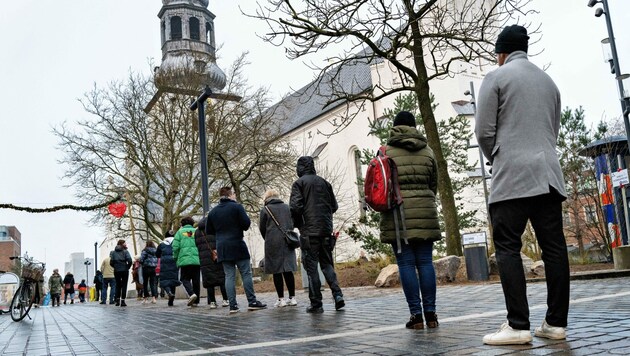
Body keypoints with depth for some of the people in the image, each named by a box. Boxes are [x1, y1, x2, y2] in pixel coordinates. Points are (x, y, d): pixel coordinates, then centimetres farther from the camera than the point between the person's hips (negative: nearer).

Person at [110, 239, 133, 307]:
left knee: (118, 285, 14)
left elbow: (111, 262, -1)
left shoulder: (113, 252, 7)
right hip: (124, 270, -3)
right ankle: (122, 301, -4)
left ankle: (117, 301, 12)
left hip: (116, 271, 3)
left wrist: (116, 267, 13)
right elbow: (129, 260, -15)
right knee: (124, 285, 1)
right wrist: (128, 267, 0)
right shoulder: (125, 251, -3)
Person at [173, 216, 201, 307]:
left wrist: (176, 258, 11)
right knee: (196, 280, 9)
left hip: (184, 260, -2)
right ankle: (196, 301, 11)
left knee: (185, 279, 8)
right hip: (197, 260, 2)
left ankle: (191, 294, -17)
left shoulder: (180, 232, 6)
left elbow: (175, 247, -1)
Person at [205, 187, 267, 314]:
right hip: (237, 245, -4)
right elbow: (246, 223, -11)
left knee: (229, 276, 4)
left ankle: (233, 305, 2)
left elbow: (208, 231, 13)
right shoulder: (237, 207, -5)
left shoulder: (212, 212, 10)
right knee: (246, 274, 2)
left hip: (222, 248, 5)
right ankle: (252, 302, 1)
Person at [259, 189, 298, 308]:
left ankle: (281, 299, 0)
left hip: (273, 243, -4)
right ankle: (292, 298, 7)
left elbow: (262, 229, 2)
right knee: (288, 270, 7)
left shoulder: (265, 210, -2)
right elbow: (292, 224, 13)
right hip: (287, 242, 4)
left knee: (277, 271, 0)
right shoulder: (287, 207, 9)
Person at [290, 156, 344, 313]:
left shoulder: (299, 183, -3)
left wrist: (297, 224, 3)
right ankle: (337, 295, 0)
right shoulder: (324, 182, 12)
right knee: (327, 263, 14)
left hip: (309, 231, -5)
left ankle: (316, 303, 2)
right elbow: (334, 206, 12)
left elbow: (295, 207, -13)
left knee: (311, 266, 1)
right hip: (326, 230, 5)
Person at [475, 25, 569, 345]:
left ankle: (518, 326, -10)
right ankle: (556, 323, 7)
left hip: (512, 175, -6)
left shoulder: (496, 77, 1)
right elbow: (554, 131, 23)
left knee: (508, 249, -6)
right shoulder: (549, 81, 21)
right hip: (549, 173, 6)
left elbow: (484, 132, -3)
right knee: (554, 247, 4)